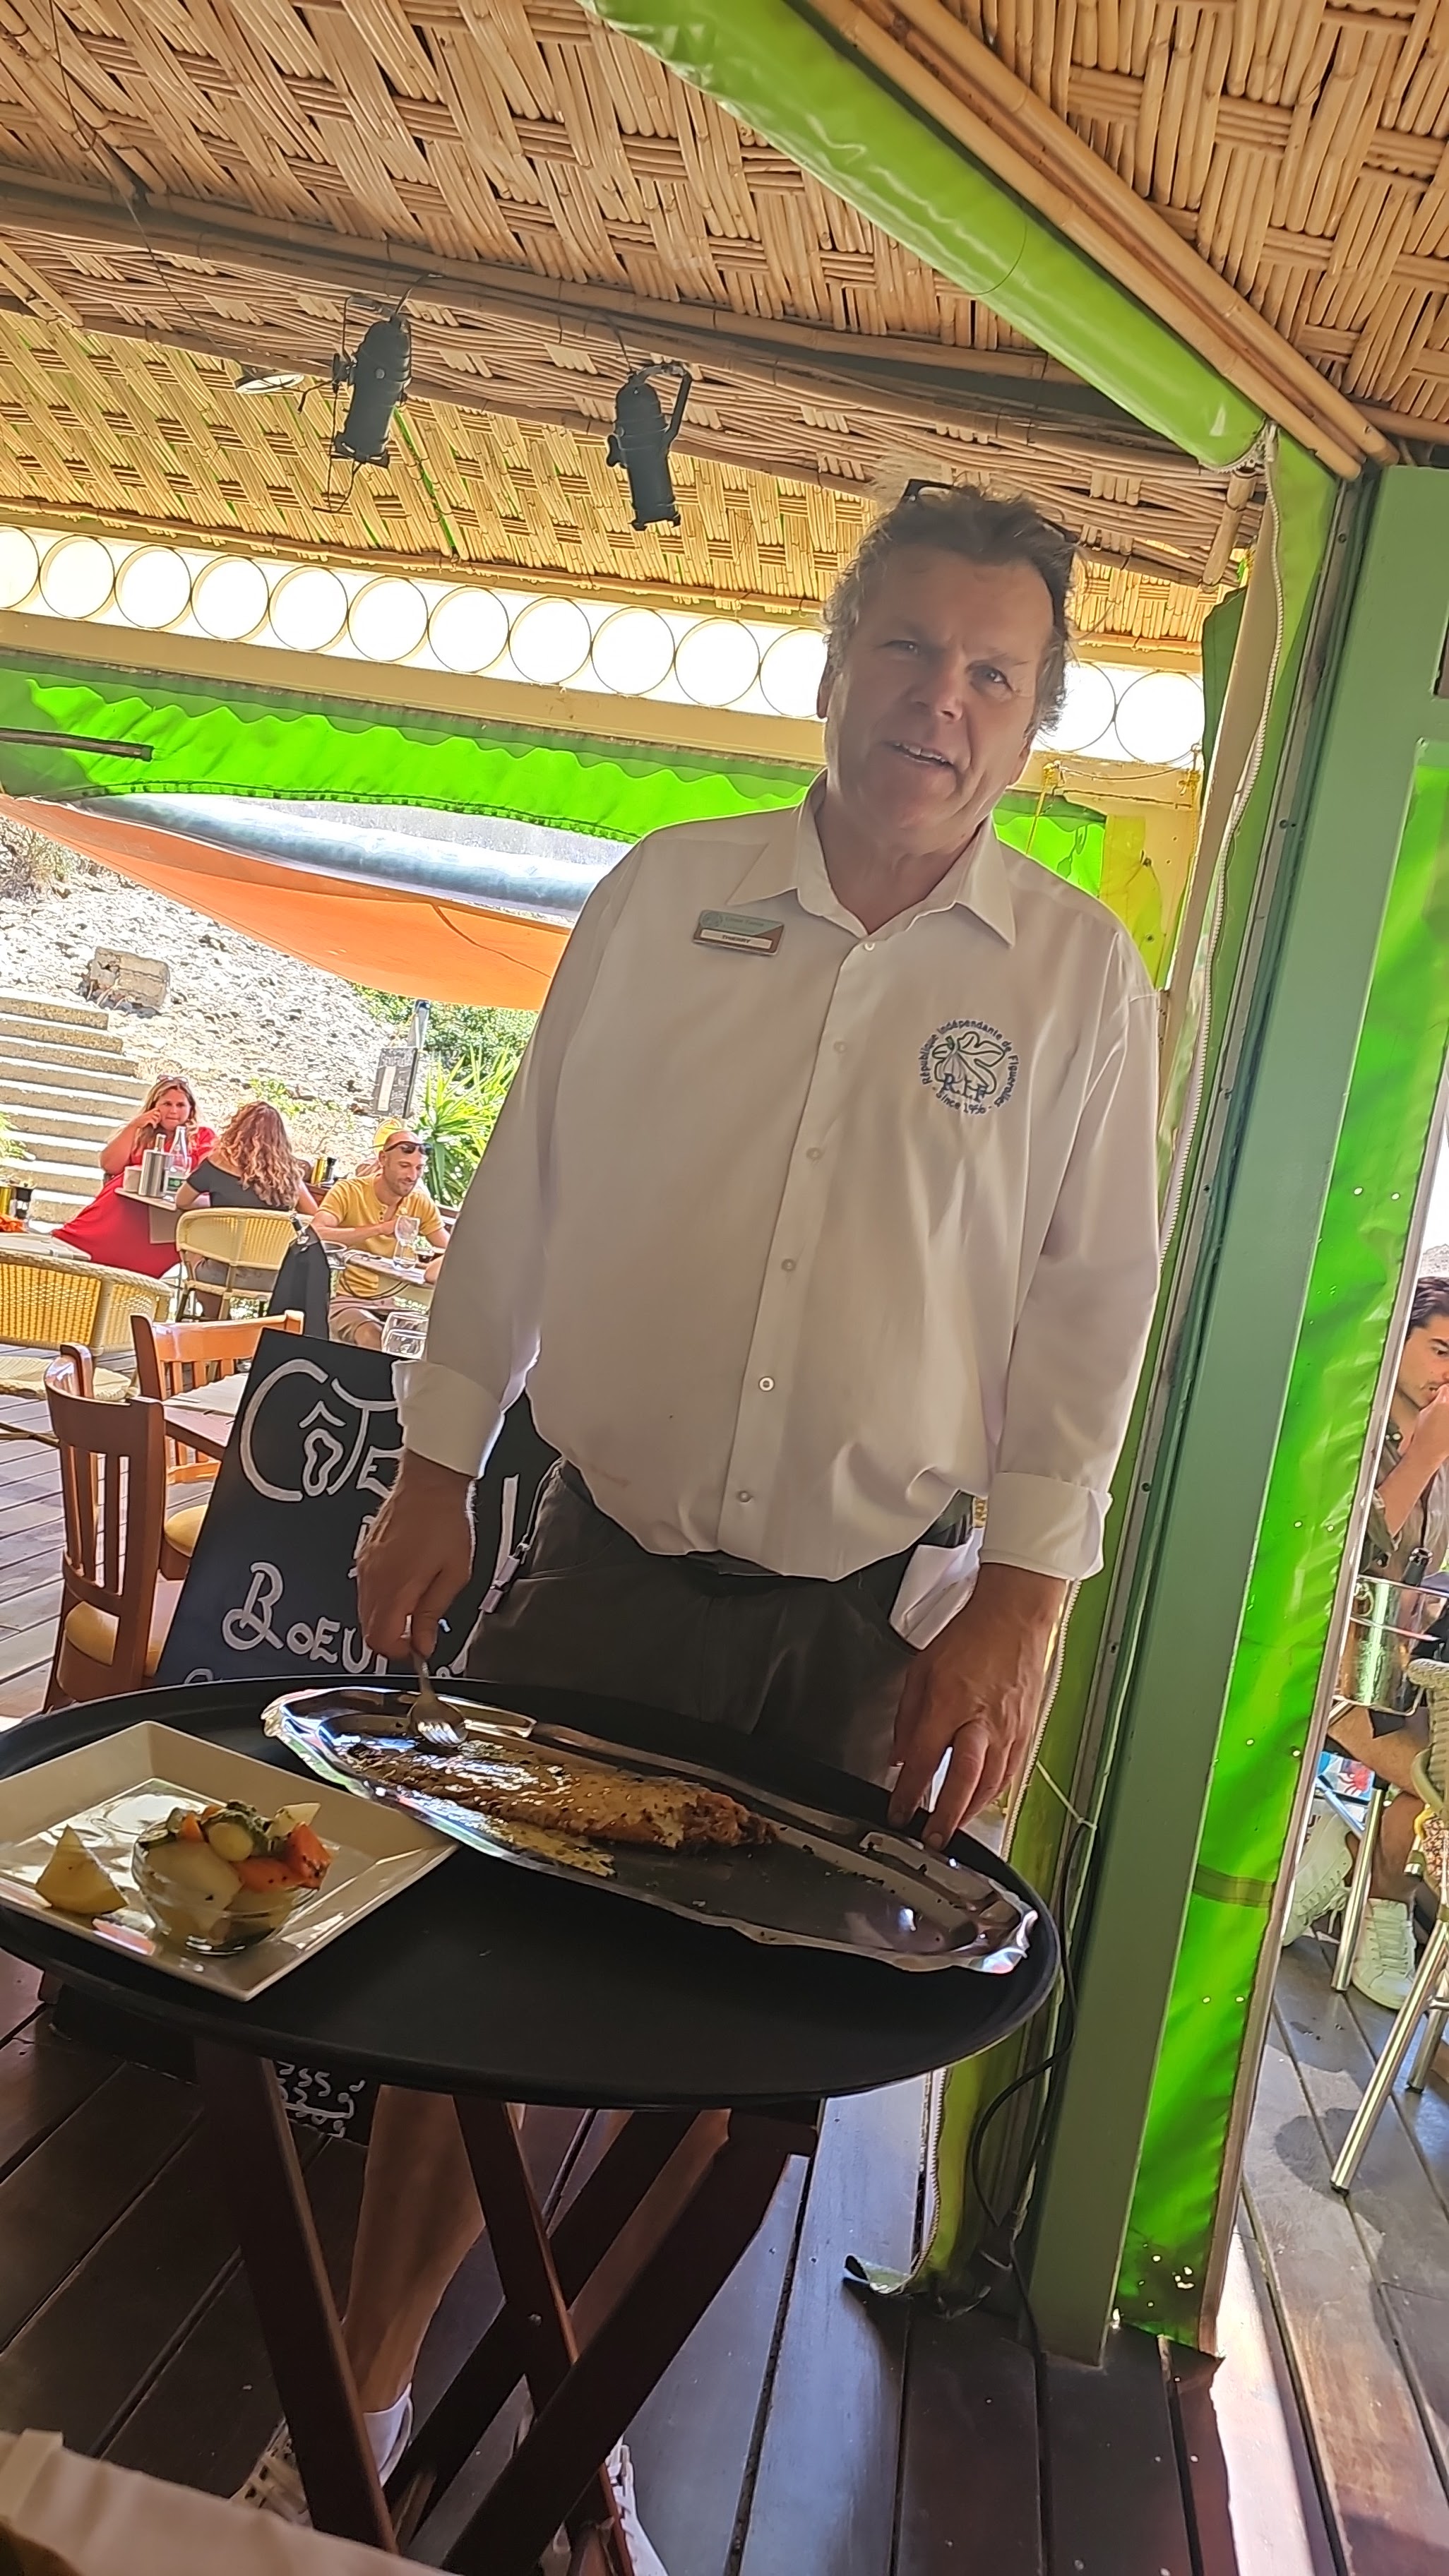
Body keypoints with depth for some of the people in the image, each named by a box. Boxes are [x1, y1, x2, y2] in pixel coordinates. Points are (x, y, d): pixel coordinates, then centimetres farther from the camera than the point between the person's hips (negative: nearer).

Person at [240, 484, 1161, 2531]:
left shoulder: (1083, 973, -1)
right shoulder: (668, 892, 1)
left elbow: (1093, 1300, -1)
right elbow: (524, 1190, 5)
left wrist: (1019, 1607, -6)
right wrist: (438, 1465, 4)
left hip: (868, 1627, 0)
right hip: (606, 1564, 1)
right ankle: (361, 2399, 32)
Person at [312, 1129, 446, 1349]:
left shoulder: (421, 1202, 4)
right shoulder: (348, 1192, -8)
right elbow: (317, 1235, -25)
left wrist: (437, 1266, -22)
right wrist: (381, 1228, -30)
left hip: (394, 1303, 4)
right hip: (349, 1301, -4)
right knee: (372, 1340, -33)